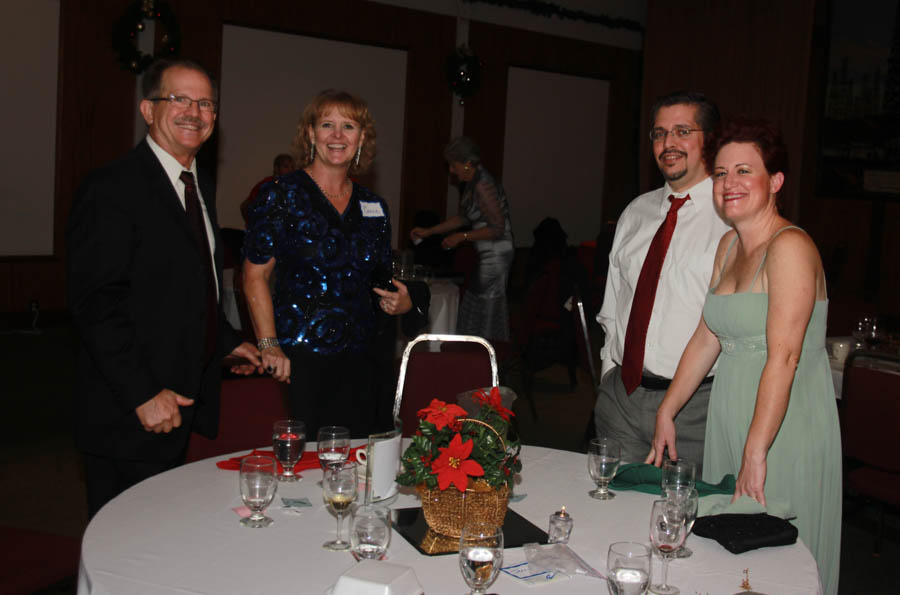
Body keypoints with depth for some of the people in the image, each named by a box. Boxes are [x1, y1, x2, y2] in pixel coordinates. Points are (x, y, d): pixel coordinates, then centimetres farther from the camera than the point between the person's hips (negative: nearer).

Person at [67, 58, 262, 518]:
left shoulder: (200, 186, 14)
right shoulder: (112, 188, -15)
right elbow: (95, 304, -21)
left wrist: (226, 342, 17)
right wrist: (143, 395, -23)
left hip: (185, 401, 8)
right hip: (130, 417, -8)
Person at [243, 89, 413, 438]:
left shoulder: (374, 207, 13)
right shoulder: (282, 195, -1)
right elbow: (255, 276, -4)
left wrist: (401, 303, 0)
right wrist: (269, 345, -13)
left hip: (356, 359, 5)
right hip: (297, 358, -4)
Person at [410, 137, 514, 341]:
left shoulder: (483, 186, -20)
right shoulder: (472, 183, 10)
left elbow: (497, 228, -21)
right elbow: (463, 217, 21)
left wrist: (461, 237, -14)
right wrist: (429, 231, 19)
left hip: (495, 254, -10)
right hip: (487, 255, 10)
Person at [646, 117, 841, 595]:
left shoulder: (790, 247, -17)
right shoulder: (729, 246, 9)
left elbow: (783, 357, -23)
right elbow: (706, 338, 13)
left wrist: (756, 452, -25)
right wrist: (667, 413, 12)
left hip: (784, 424, -8)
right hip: (728, 413, 8)